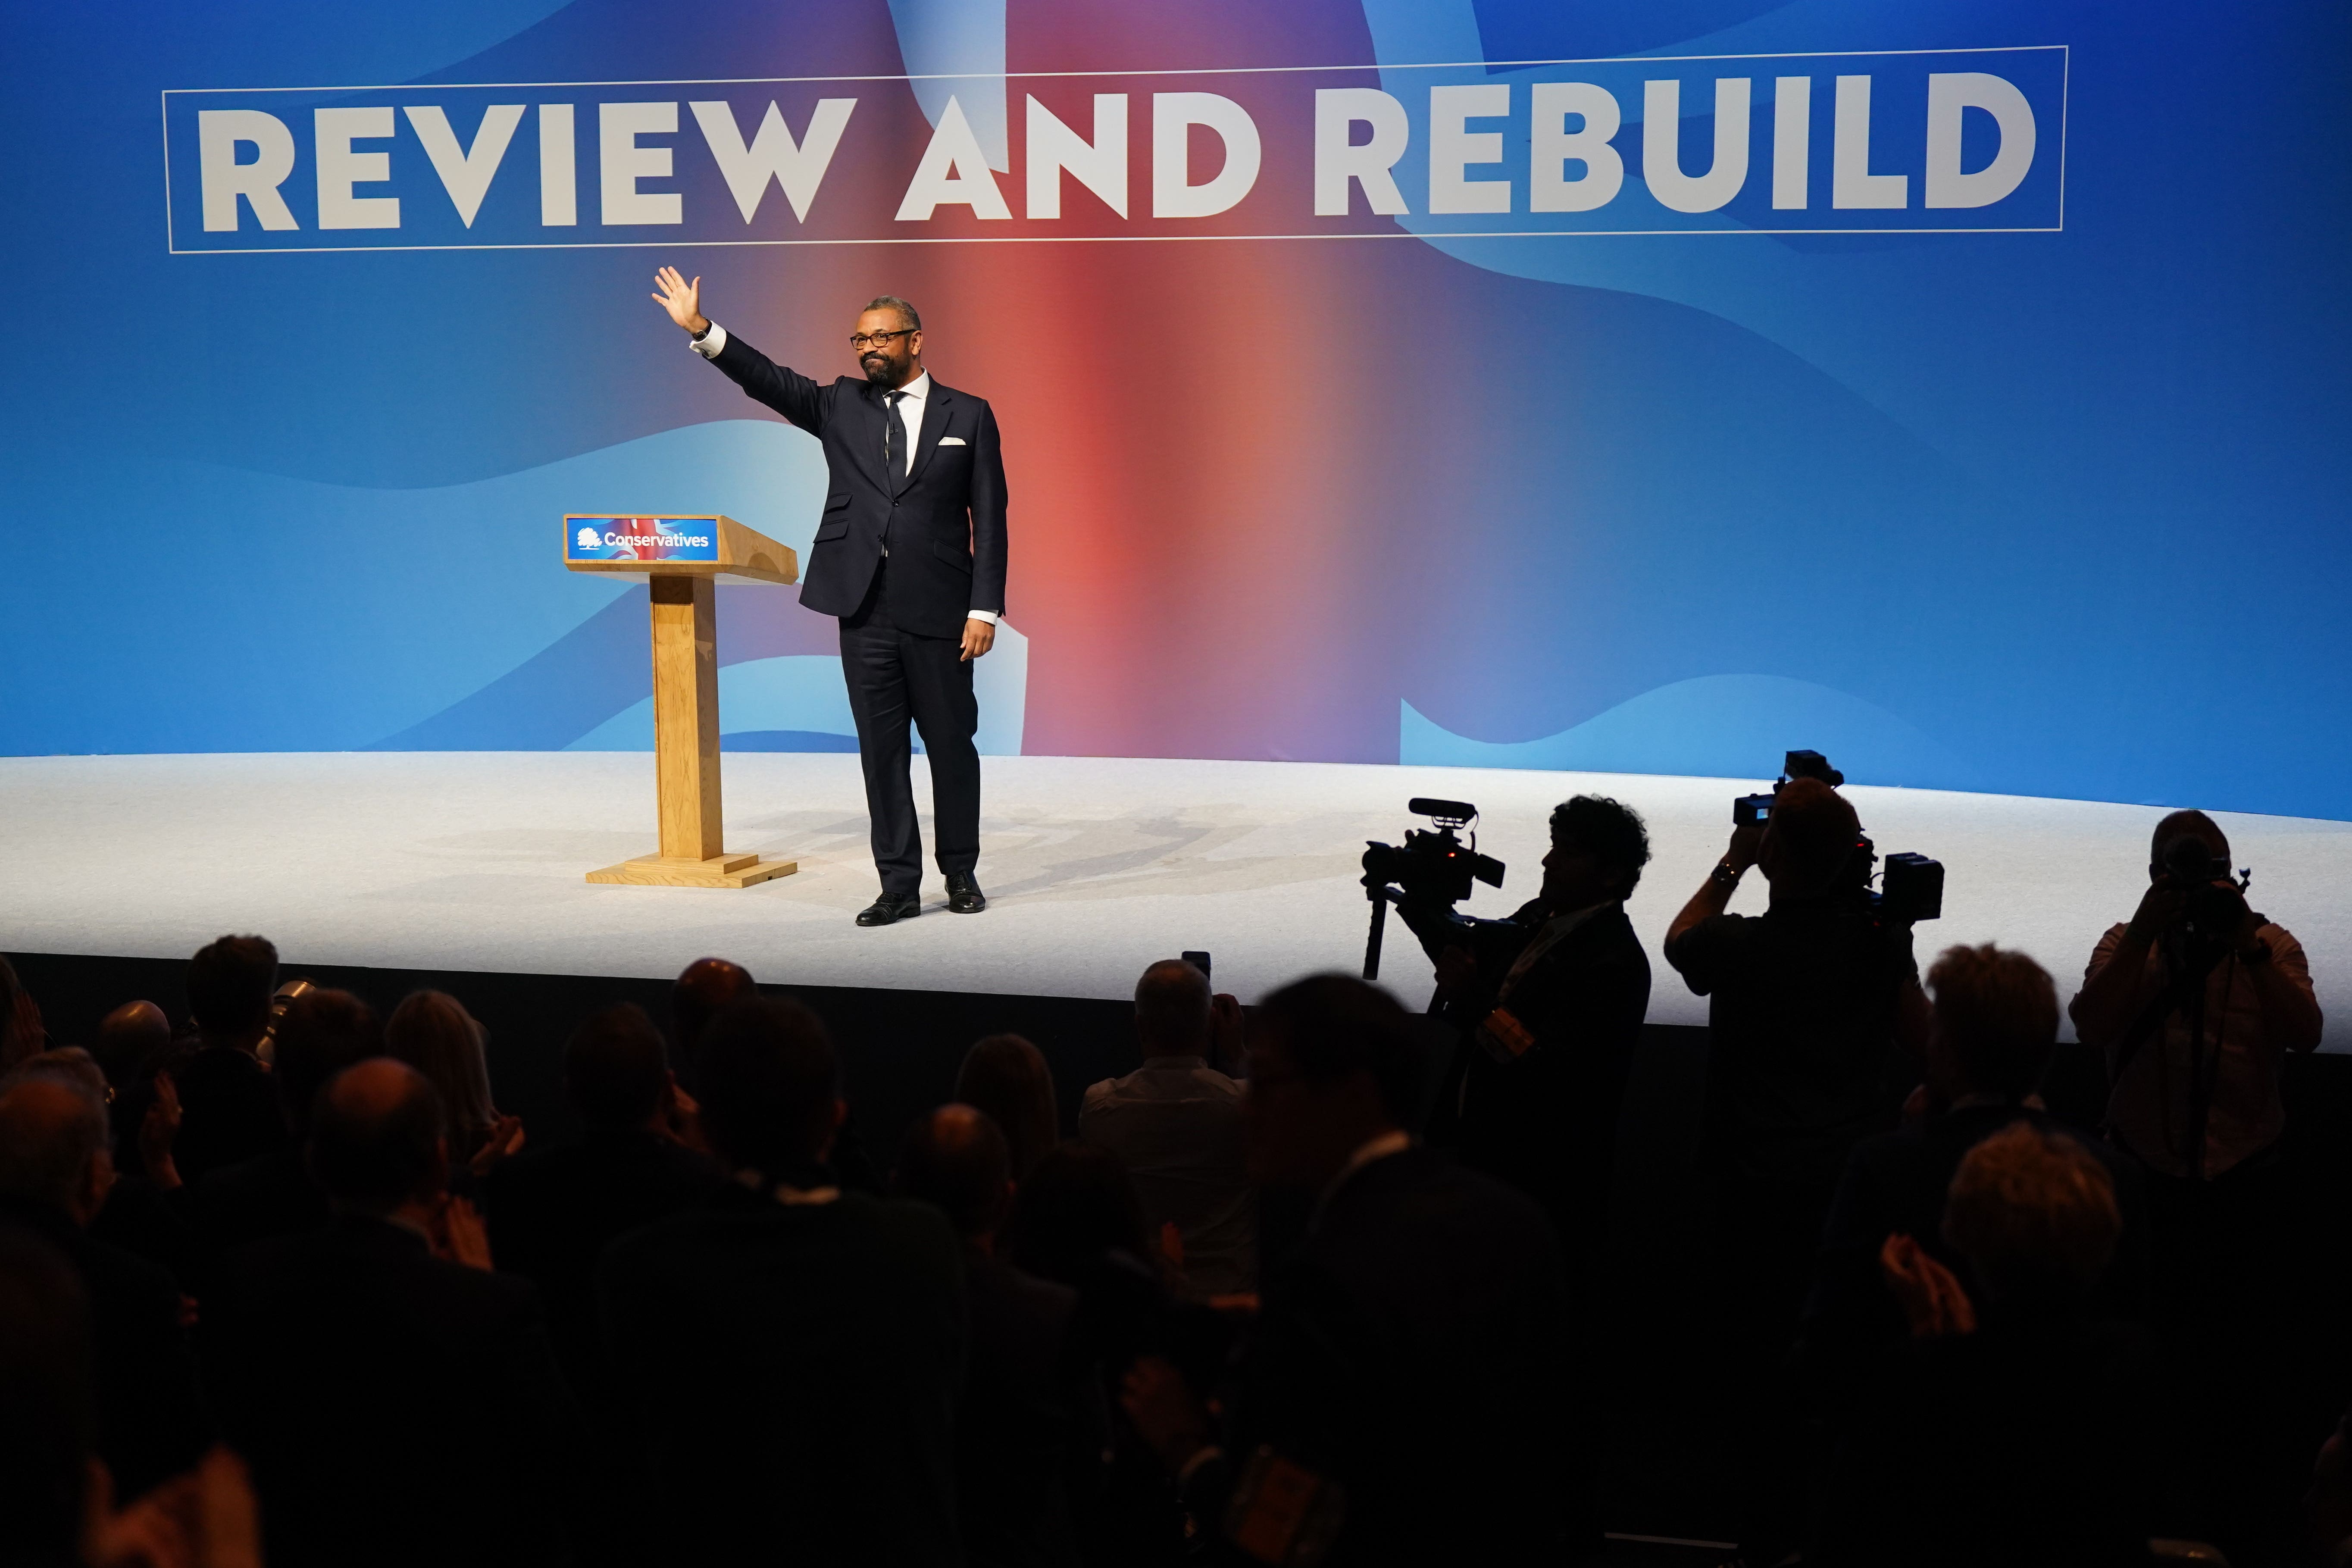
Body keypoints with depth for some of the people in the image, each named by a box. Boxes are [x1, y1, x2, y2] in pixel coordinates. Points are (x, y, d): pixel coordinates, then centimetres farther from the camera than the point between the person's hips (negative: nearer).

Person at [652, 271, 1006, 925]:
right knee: (881, 750, 4)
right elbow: (770, 381, -1)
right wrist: (701, 329, -14)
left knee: (952, 745, 6)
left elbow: (989, 520, 1)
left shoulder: (968, 416, 4)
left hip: (939, 612, -2)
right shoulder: (841, 406, 11)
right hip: (865, 610, 2)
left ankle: (960, 873, 22)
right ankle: (899, 885, 11)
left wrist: (985, 609, -6)